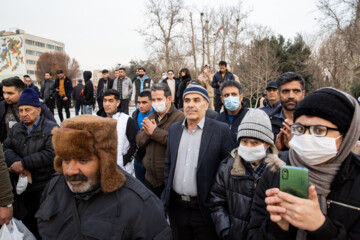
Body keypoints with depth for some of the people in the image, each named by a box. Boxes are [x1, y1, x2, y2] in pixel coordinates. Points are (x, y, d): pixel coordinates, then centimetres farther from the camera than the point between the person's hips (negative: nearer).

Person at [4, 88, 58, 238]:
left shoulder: (51, 128, -9)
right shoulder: (16, 129, 12)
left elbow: (51, 154, -19)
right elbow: (7, 148, 3)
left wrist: (23, 163, -19)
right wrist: (15, 162, -17)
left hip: (44, 187, -5)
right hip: (22, 185, 5)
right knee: (26, 220, 16)